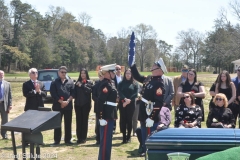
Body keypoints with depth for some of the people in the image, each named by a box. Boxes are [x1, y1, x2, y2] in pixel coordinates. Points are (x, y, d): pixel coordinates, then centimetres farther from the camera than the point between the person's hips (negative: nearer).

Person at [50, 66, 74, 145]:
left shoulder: (70, 82, 8)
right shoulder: (54, 82, 4)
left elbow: (73, 93, 1)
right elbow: (53, 94, -5)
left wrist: (67, 101, -12)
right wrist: (61, 102, -13)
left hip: (68, 105, 1)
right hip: (57, 106, -1)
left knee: (68, 123, 6)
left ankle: (68, 139, 15)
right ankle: (57, 140, 11)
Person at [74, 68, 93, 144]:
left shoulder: (89, 82, 3)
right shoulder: (77, 82, 11)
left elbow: (90, 90, -15)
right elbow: (75, 92, 8)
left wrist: (81, 85, -17)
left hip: (86, 104, -3)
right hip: (78, 104, 3)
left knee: (84, 120, 1)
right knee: (78, 120, 3)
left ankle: (83, 138, 6)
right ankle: (79, 138, 8)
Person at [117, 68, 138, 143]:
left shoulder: (135, 84, 7)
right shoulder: (121, 83, 10)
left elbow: (135, 94, -4)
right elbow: (119, 92, -4)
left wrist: (129, 100, -15)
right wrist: (125, 99, -20)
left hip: (131, 104, -1)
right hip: (122, 104, 1)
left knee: (129, 120, 1)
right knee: (123, 120, 0)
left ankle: (128, 137, 11)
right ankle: (124, 137, 5)